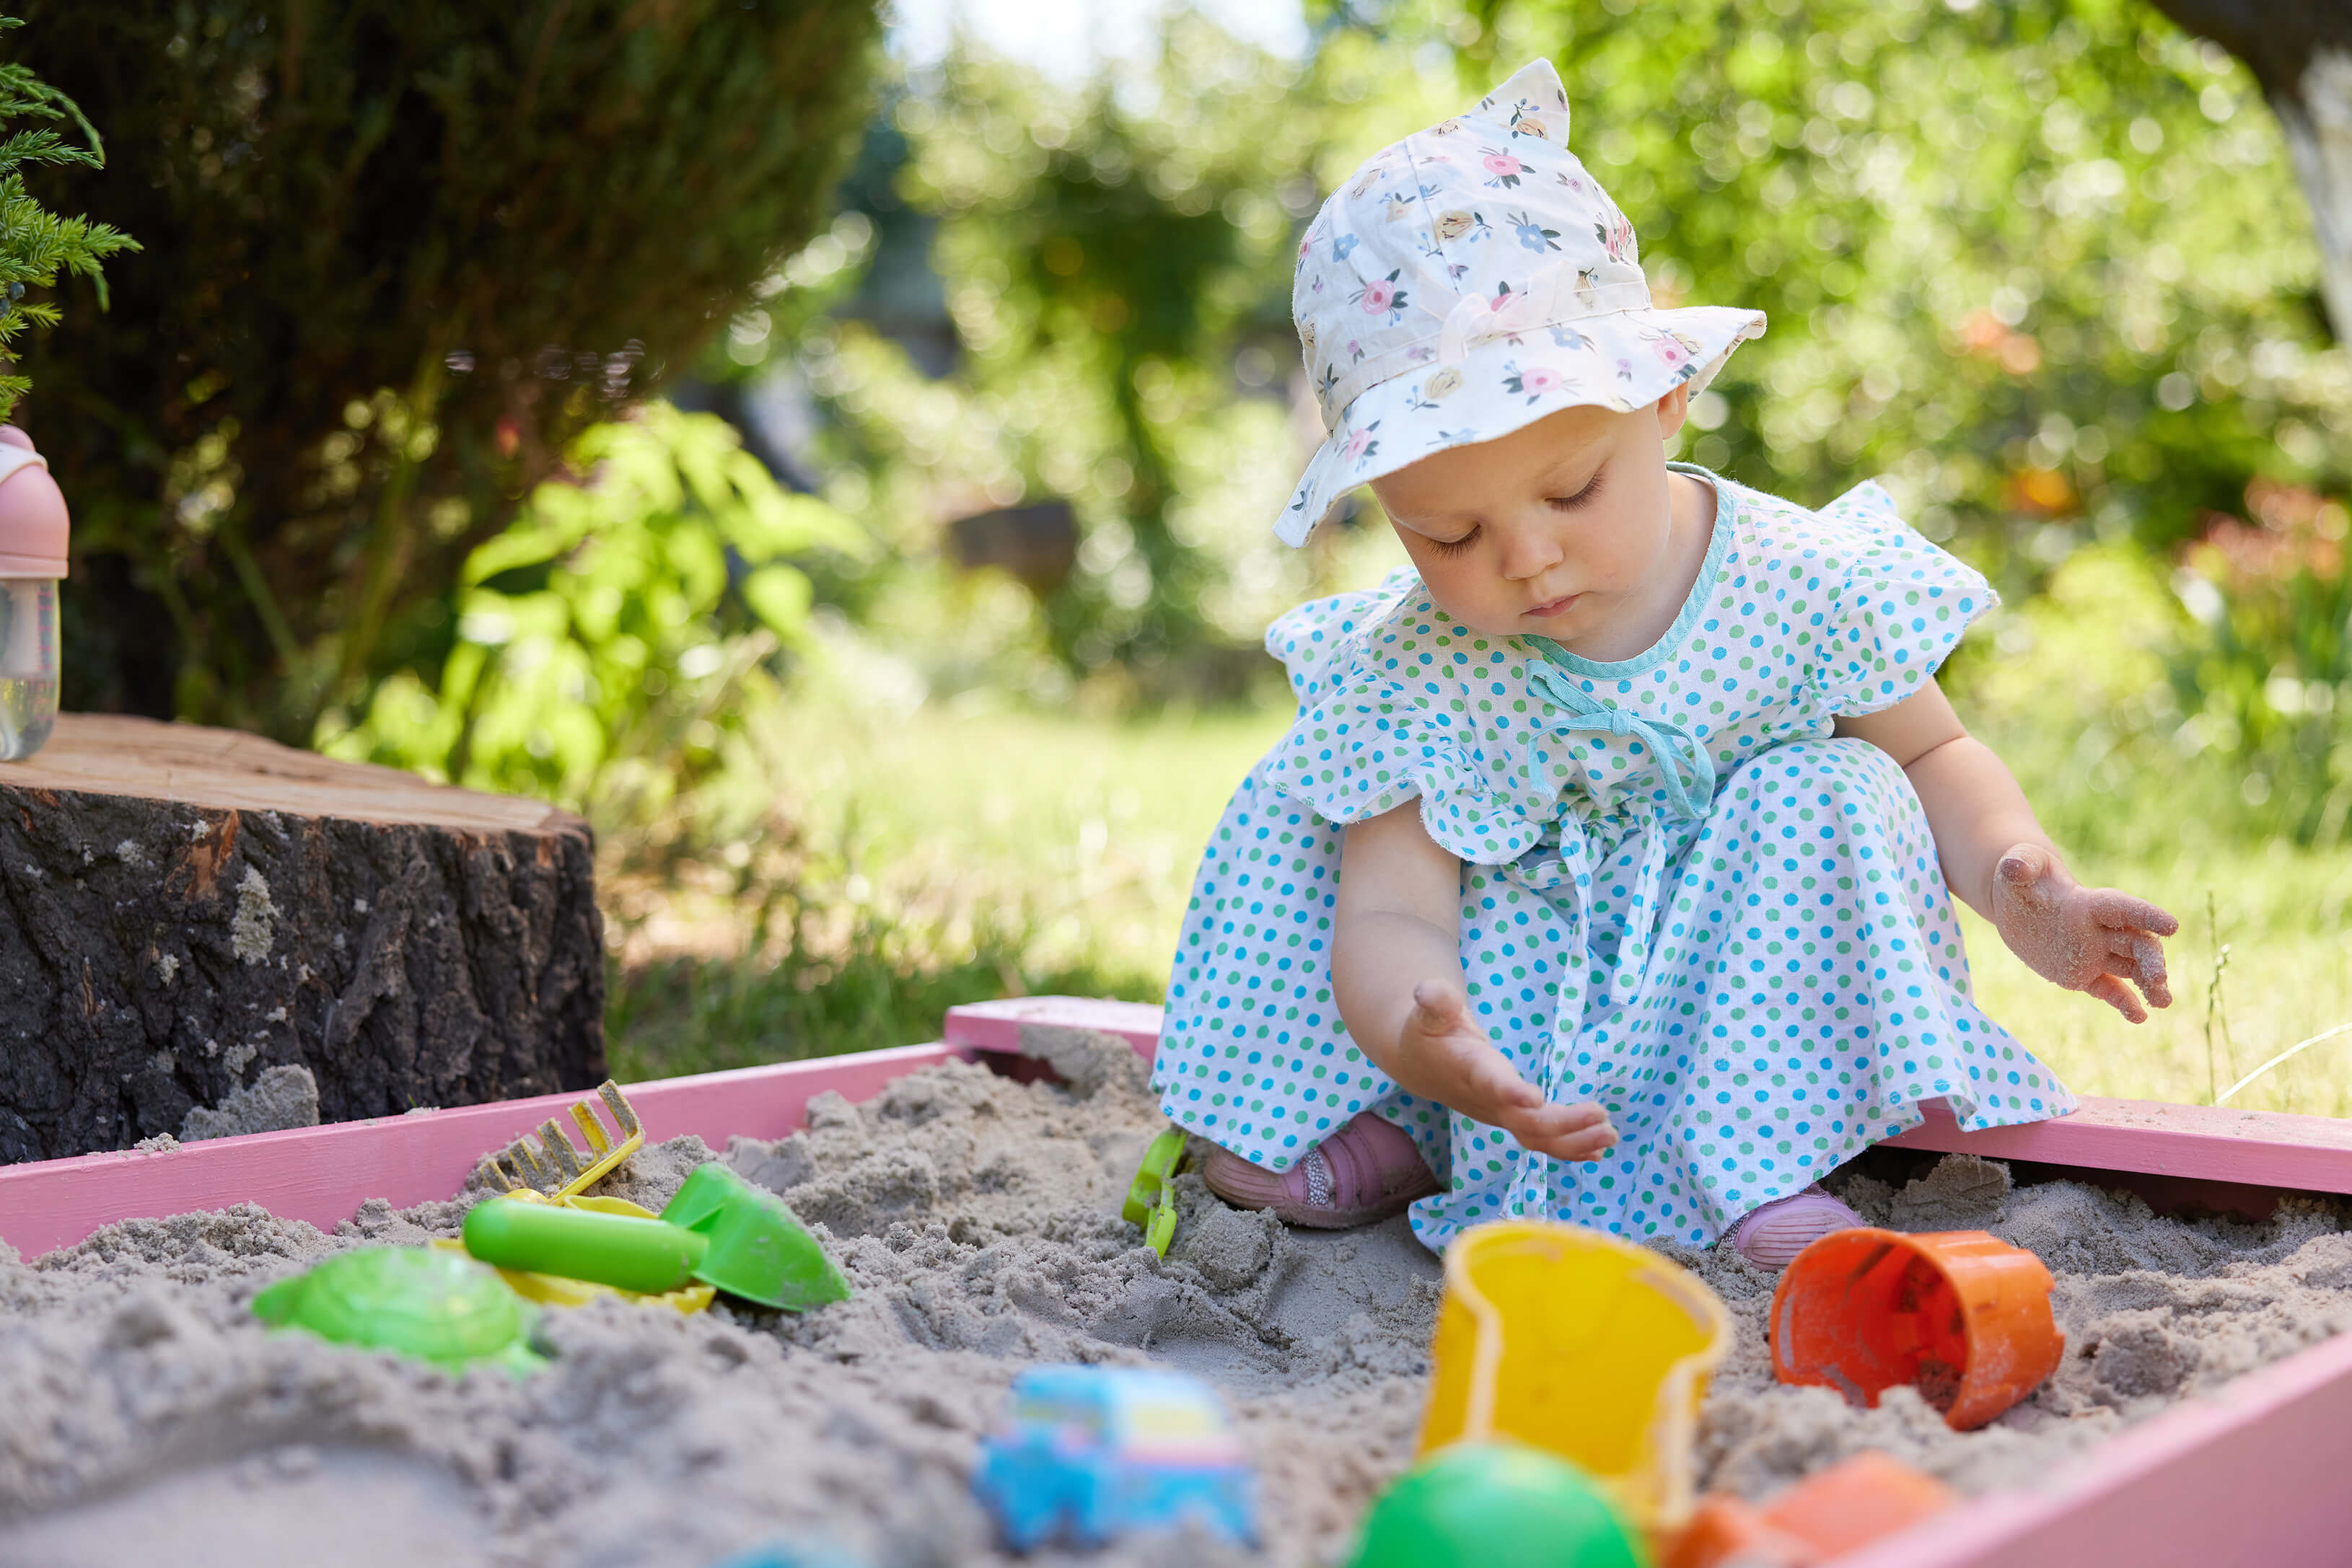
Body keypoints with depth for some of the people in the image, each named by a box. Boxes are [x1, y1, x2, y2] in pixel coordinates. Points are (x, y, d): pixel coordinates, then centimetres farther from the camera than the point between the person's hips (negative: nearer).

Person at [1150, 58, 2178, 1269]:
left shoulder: (1805, 581, -18)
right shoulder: (1406, 671, -18)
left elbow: (1936, 758, -2)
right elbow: (1391, 914, -22)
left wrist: (2030, 902, -23)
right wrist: (1420, 1045, -47)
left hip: (1748, 1011, 0)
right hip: (1515, 1032, 1)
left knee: (1835, 800, -26)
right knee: (1300, 808, -12)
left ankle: (1754, 1163, -23)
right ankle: (1388, 1129, -1)